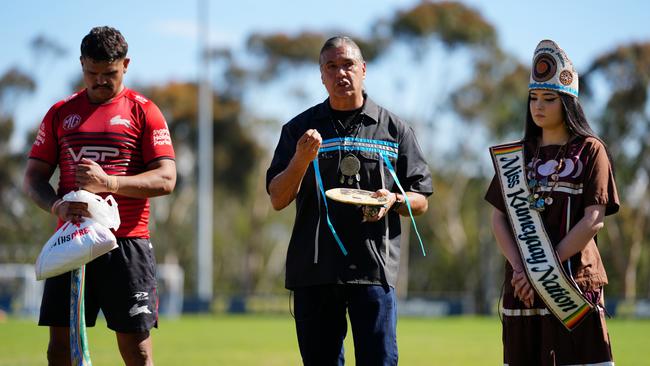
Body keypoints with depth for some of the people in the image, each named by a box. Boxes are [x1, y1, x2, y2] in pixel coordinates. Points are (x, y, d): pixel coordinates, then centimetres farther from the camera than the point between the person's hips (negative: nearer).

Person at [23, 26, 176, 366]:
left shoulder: (143, 111, 3)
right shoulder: (60, 113, 13)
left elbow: (166, 178, -5)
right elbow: (33, 178, 11)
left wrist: (109, 183, -20)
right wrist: (56, 205, -11)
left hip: (126, 243, -3)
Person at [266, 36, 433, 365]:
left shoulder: (393, 129, 10)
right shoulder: (300, 129, 11)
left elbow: (420, 202, 12)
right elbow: (277, 200, 4)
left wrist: (393, 199, -10)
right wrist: (301, 160, -13)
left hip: (373, 267, -1)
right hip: (313, 270, 2)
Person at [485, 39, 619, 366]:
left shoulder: (590, 150, 2)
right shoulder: (519, 153, 15)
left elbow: (594, 219, -7)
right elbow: (499, 219, 9)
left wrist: (545, 268, -13)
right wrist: (520, 268, -8)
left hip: (574, 286, -4)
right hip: (522, 287, 4)